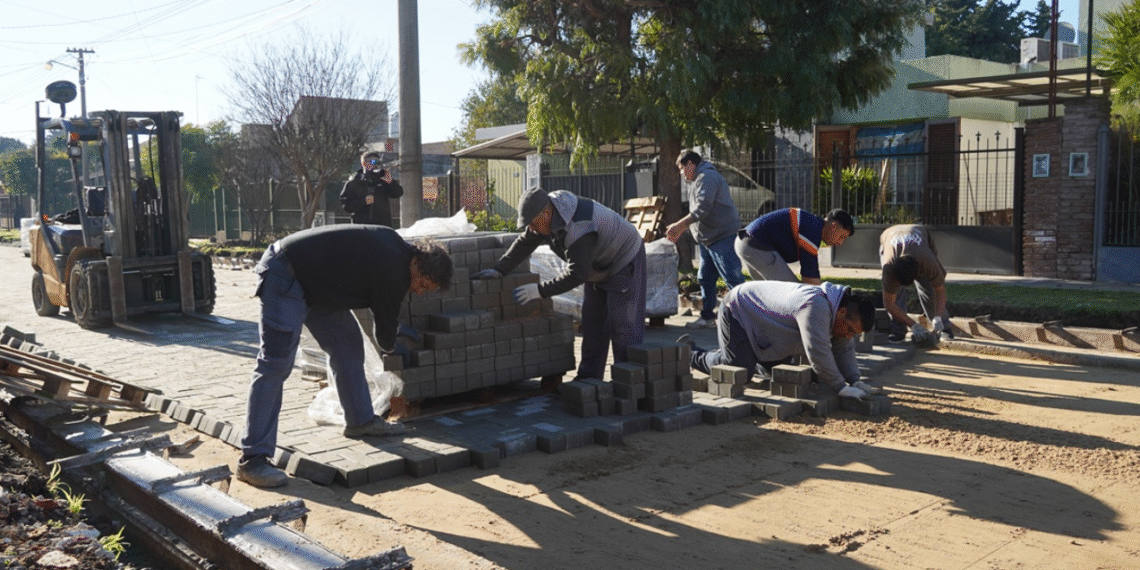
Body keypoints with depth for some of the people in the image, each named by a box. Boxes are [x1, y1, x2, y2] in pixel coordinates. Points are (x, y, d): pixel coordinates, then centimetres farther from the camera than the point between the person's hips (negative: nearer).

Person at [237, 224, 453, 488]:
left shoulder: (395, 246, 7)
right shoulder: (393, 274, -21)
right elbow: (385, 325, -5)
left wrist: (389, 339, 27)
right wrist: (391, 347, 17)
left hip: (313, 279, 11)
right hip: (285, 278, -11)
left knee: (348, 344, 12)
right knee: (275, 365, -14)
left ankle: (361, 420, 25)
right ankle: (252, 459, -12)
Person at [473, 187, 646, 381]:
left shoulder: (578, 229, -38)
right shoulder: (545, 212, -10)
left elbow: (576, 274, -37)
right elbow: (525, 242, 1)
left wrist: (541, 290, -35)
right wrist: (499, 269, -5)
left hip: (624, 263, -9)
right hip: (599, 268, 9)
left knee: (623, 324, -10)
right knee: (592, 322, 9)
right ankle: (588, 377, 16)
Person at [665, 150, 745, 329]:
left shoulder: (707, 177, -13)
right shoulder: (697, 180, 21)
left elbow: (702, 209, -23)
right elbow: (696, 213, 25)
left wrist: (679, 225, -21)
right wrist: (681, 230, 17)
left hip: (723, 236, -11)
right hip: (707, 239, 11)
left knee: (733, 278, -12)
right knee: (705, 278, 13)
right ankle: (707, 317, 21)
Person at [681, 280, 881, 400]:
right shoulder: (816, 306, -38)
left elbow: (844, 350, 2)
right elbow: (818, 353, -41)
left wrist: (855, 381, -12)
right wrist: (841, 388, -35)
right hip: (737, 312, -10)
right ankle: (689, 353, 4)